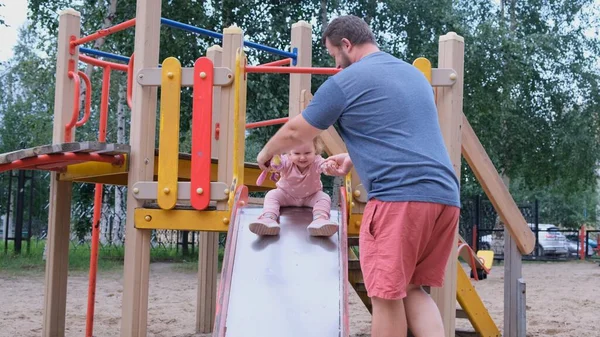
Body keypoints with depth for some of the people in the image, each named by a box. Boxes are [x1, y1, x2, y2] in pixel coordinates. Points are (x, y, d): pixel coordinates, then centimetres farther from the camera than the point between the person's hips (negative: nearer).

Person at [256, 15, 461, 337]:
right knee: (411, 289, 15)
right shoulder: (414, 73, 23)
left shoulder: (344, 82, 0)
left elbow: (294, 131, 11)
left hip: (400, 195, -8)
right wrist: (353, 160, 34)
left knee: (387, 294, 0)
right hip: (445, 195, 8)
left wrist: (266, 154, 30)